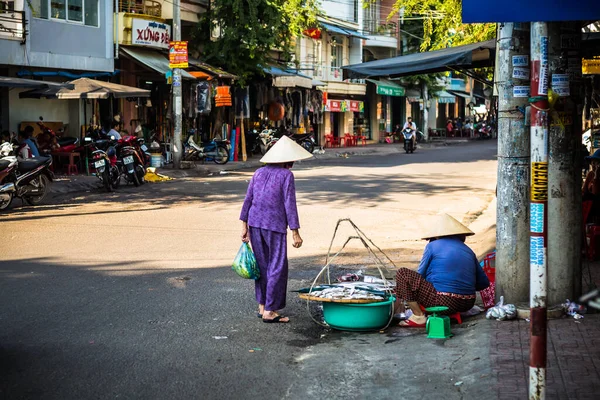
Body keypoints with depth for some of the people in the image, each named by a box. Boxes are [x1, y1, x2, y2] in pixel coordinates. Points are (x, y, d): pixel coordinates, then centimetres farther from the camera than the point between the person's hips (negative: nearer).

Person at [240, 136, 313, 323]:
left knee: (262, 265, 16)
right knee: (277, 268, 1)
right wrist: (295, 232, -7)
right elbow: (289, 204, -10)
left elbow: (248, 199, 10)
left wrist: (244, 225, 15)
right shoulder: (286, 175, -6)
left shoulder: (259, 172, 11)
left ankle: (262, 306, 21)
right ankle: (269, 311, 2)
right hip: (274, 225, -6)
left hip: (254, 223, 6)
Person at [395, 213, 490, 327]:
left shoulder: (432, 246, 2)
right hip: (467, 305, 6)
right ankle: (454, 314, 14)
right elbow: (484, 283, 15)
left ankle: (418, 317, -7)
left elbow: (420, 275, 8)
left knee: (402, 273, 2)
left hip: (443, 302, -6)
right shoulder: (468, 250, 14)